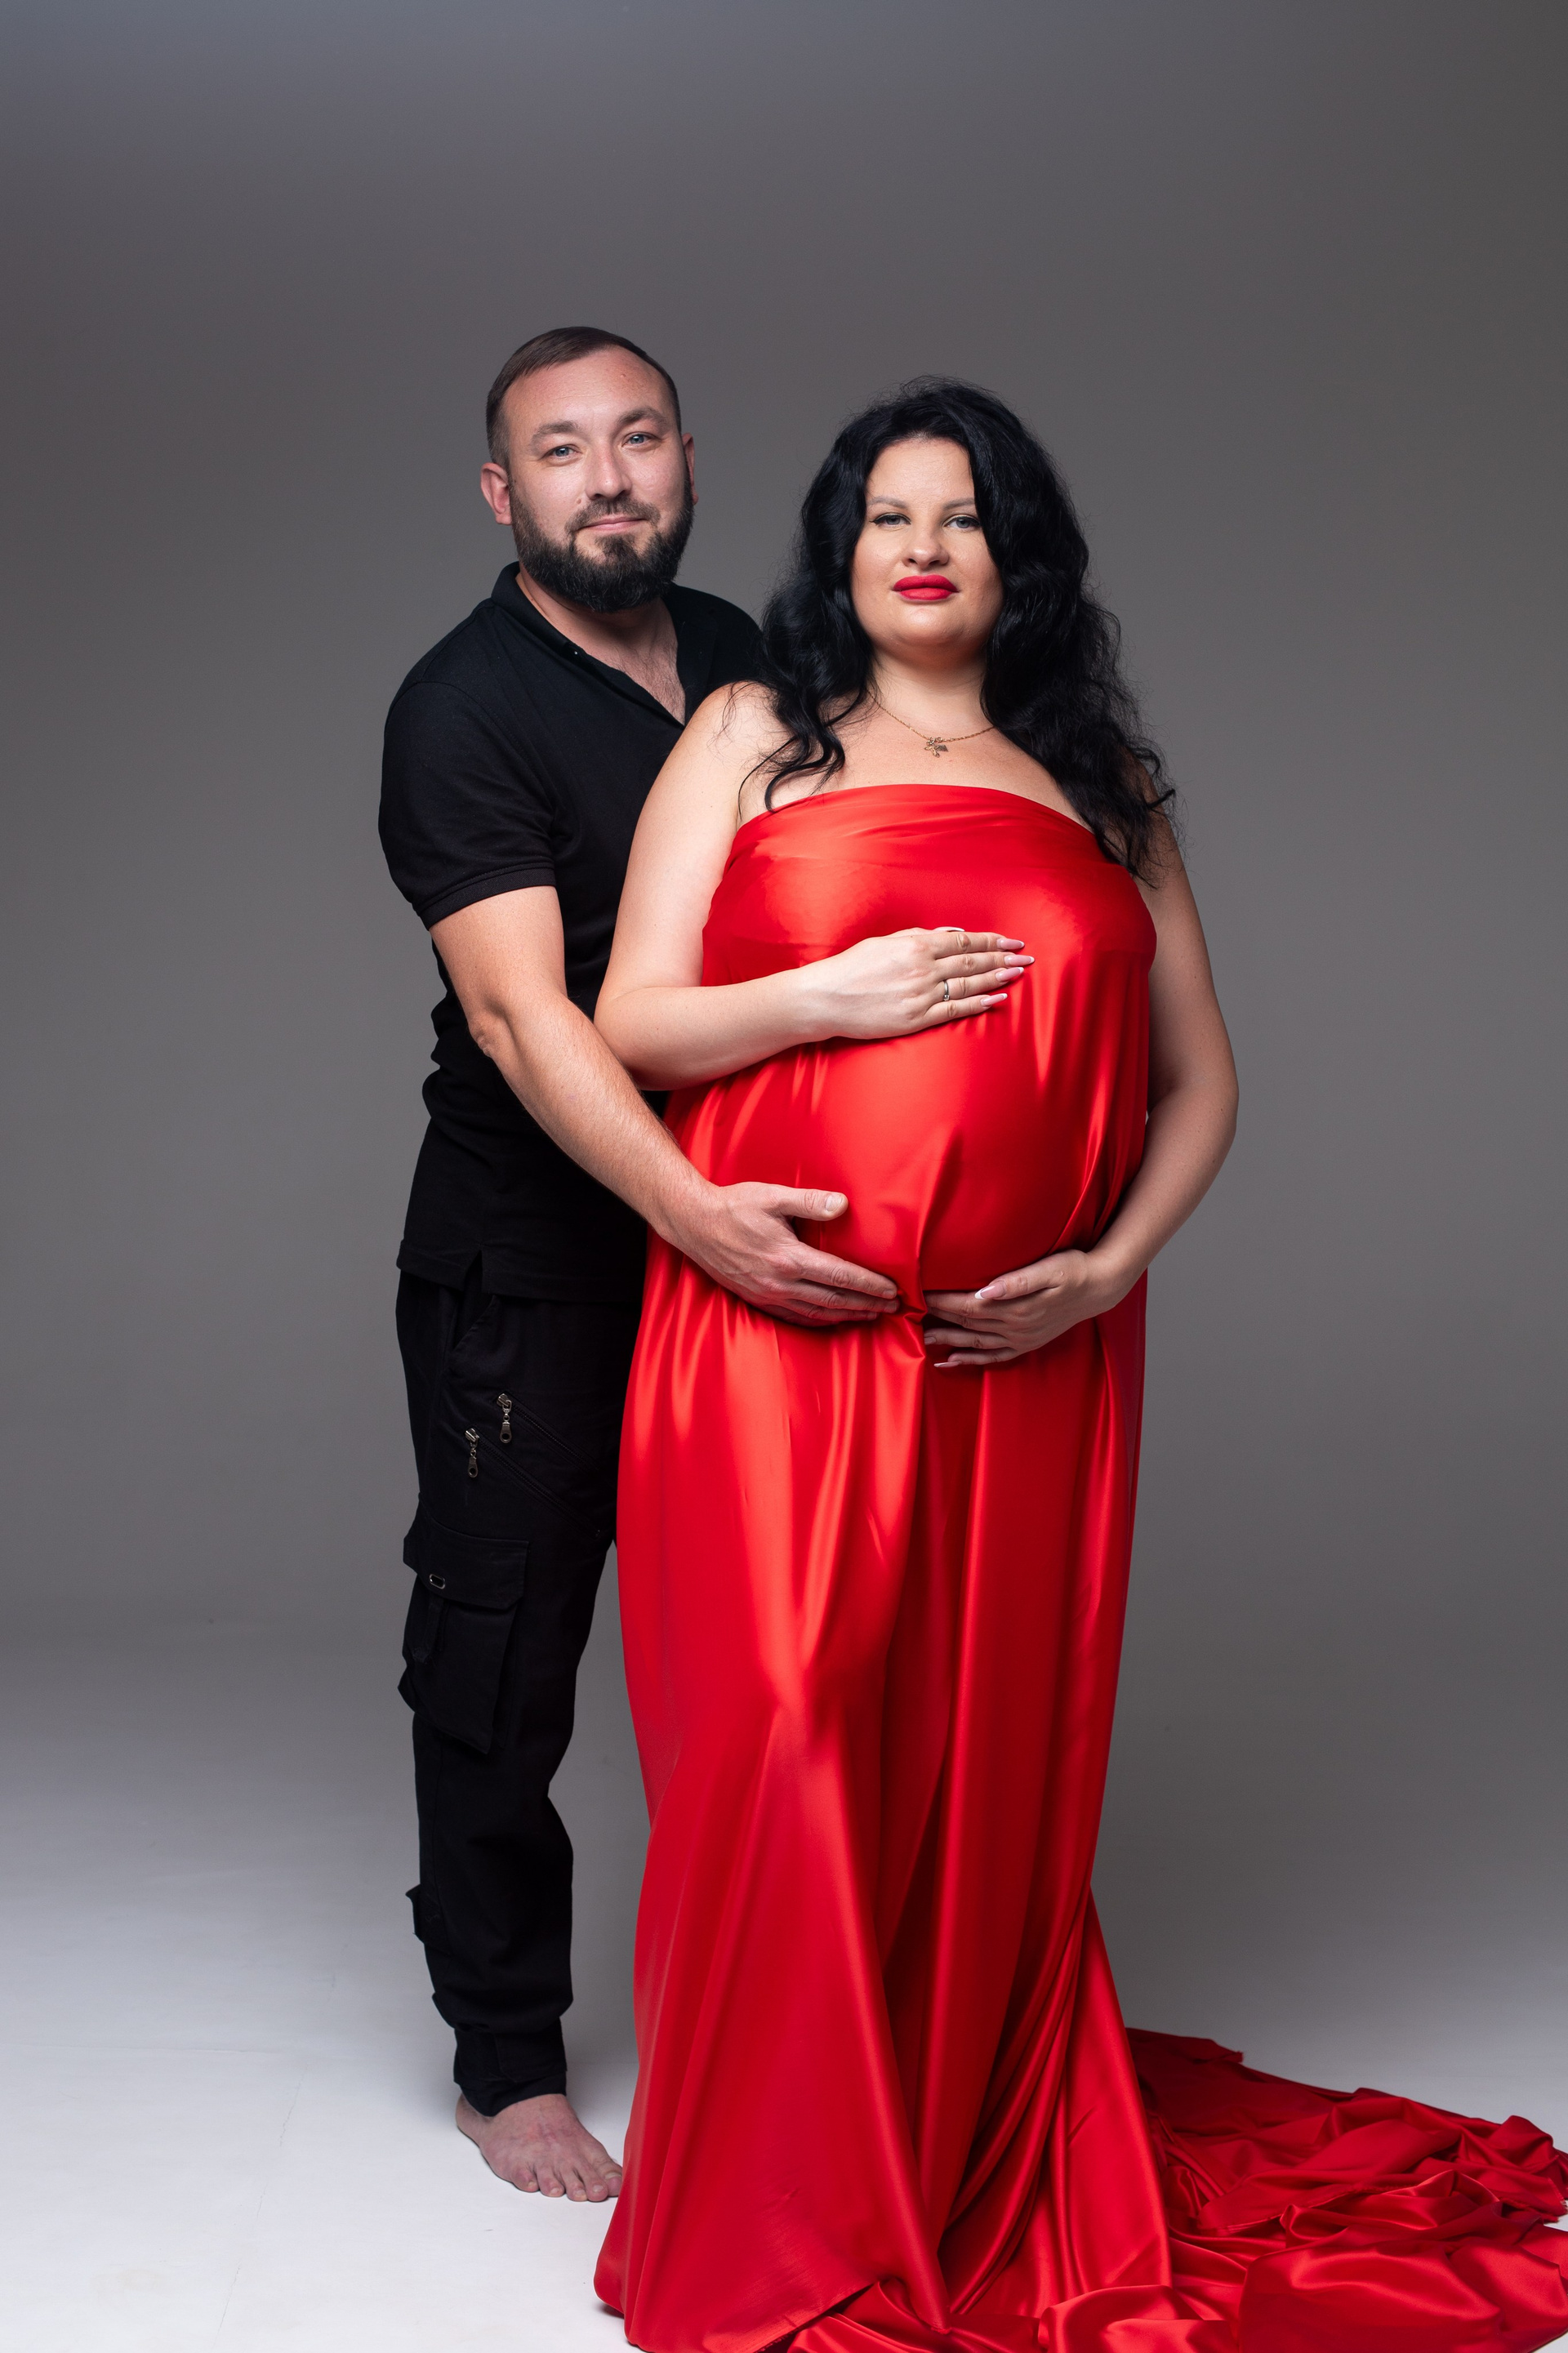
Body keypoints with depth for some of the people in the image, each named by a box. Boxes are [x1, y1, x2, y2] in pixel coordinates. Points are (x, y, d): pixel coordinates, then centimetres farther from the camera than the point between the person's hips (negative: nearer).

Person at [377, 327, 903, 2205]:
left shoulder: (740, 656, 7)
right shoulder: (462, 712, -13)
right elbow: (522, 1012, -25)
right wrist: (701, 1217, -37)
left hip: (754, 1223, 6)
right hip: (532, 1256, -5)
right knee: (501, 1664, 4)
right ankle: (508, 2061, 20)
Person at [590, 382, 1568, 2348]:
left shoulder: (1101, 789, 16)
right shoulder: (755, 738, 10)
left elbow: (1198, 1080, 14)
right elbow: (633, 1023, 5)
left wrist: (1110, 1264, -2)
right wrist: (831, 996, -11)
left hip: (1023, 1358, 2)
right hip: (781, 1334, -2)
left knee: (993, 1775, 5)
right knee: (788, 1752, -5)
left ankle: (994, 2178, 24)